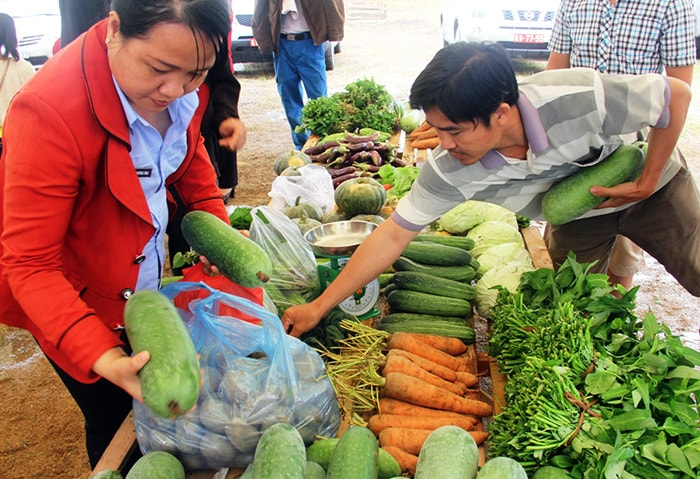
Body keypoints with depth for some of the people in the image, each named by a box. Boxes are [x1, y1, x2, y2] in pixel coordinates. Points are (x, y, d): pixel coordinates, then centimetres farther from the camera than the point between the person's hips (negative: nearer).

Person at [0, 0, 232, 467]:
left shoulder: (182, 82, -16)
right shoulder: (49, 112, -36)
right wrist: (102, 357, -42)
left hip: (149, 276, 6)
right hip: (75, 302, -6)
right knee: (116, 420, 11)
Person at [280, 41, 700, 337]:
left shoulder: (580, 99, -42)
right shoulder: (450, 170, -32)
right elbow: (393, 236, -25)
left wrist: (646, 183, -21)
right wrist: (318, 306, -25)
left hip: (651, 184, -1)